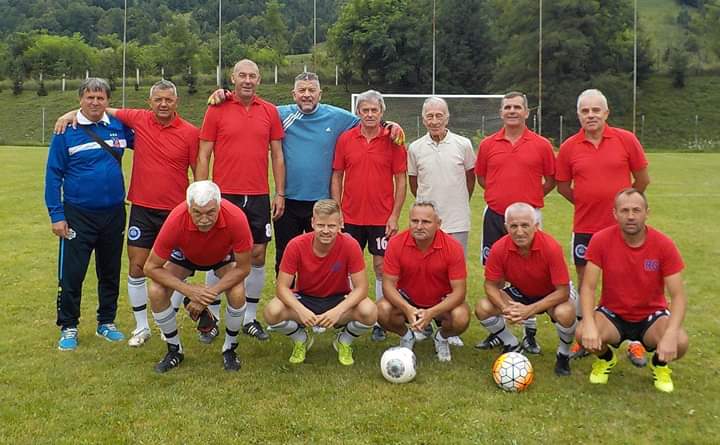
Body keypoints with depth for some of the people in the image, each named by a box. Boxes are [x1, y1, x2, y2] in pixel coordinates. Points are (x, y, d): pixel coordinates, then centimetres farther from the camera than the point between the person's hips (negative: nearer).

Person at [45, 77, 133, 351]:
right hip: (78, 215, -3)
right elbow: (53, 174, -5)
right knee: (72, 275, 2)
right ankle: (68, 327, 18)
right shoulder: (67, 131, -6)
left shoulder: (119, 127, 1)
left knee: (110, 273, 14)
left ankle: (106, 322, 29)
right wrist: (56, 215, -9)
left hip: (113, 214, 3)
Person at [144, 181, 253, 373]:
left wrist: (210, 293, -31)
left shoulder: (236, 218, -40)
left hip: (223, 256, -1)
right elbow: (151, 267, -27)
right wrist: (188, 290, -34)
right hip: (185, 256, 1)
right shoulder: (176, 220, -39)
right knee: (156, 292, -20)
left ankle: (230, 349, 2)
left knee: (237, 294, -27)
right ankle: (174, 350, 5)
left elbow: (243, 267, -26)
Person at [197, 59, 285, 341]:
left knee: (258, 255, 6)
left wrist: (280, 194, 3)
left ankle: (250, 318, 19)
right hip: (224, 195, -2)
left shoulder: (270, 112, 6)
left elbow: (277, 155, 9)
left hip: (259, 197, 2)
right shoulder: (217, 110, -1)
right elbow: (203, 155, 0)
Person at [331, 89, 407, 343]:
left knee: (382, 267, 4)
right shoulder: (345, 139, 2)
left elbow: (401, 180, -1)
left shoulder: (392, 140, -3)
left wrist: (395, 215, -7)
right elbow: (337, 177, 6)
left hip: (382, 217, -2)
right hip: (351, 216, 2)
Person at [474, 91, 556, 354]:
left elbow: (551, 180, 9)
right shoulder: (488, 145, 5)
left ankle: (530, 334, 12)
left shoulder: (541, 145, 1)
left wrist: (531, 197, 2)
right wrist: (501, 194, 7)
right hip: (494, 216, 2)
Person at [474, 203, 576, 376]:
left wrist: (530, 310, -35)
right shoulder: (499, 249, -23)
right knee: (482, 308, -20)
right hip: (519, 292, 3)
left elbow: (563, 291, -28)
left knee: (565, 313, -36)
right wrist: (505, 308, -31)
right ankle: (512, 346, 10)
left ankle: (564, 355, -1)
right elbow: (491, 285, -12)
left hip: (550, 295, -3)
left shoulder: (551, 247, -31)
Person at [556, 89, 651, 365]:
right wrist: (588, 204, 7)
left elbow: (642, 179, 3)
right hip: (585, 227, 1)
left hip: (621, 226, -1)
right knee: (584, 279, 9)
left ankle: (634, 341, 20)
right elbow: (562, 186, 8)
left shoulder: (626, 140, -5)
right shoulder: (569, 147, -2)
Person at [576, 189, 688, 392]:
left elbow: (678, 295, -15)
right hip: (612, 314, 0)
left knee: (679, 343, -30)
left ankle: (660, 364, 10)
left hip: (652, 315, 0)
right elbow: (588, 287, -16)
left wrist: (671, 334, -33)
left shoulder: (664, 244, -15)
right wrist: (589, 325, -33)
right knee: (583, 334, -30)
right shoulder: (601, 240, -15)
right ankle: (606, 359, 9)